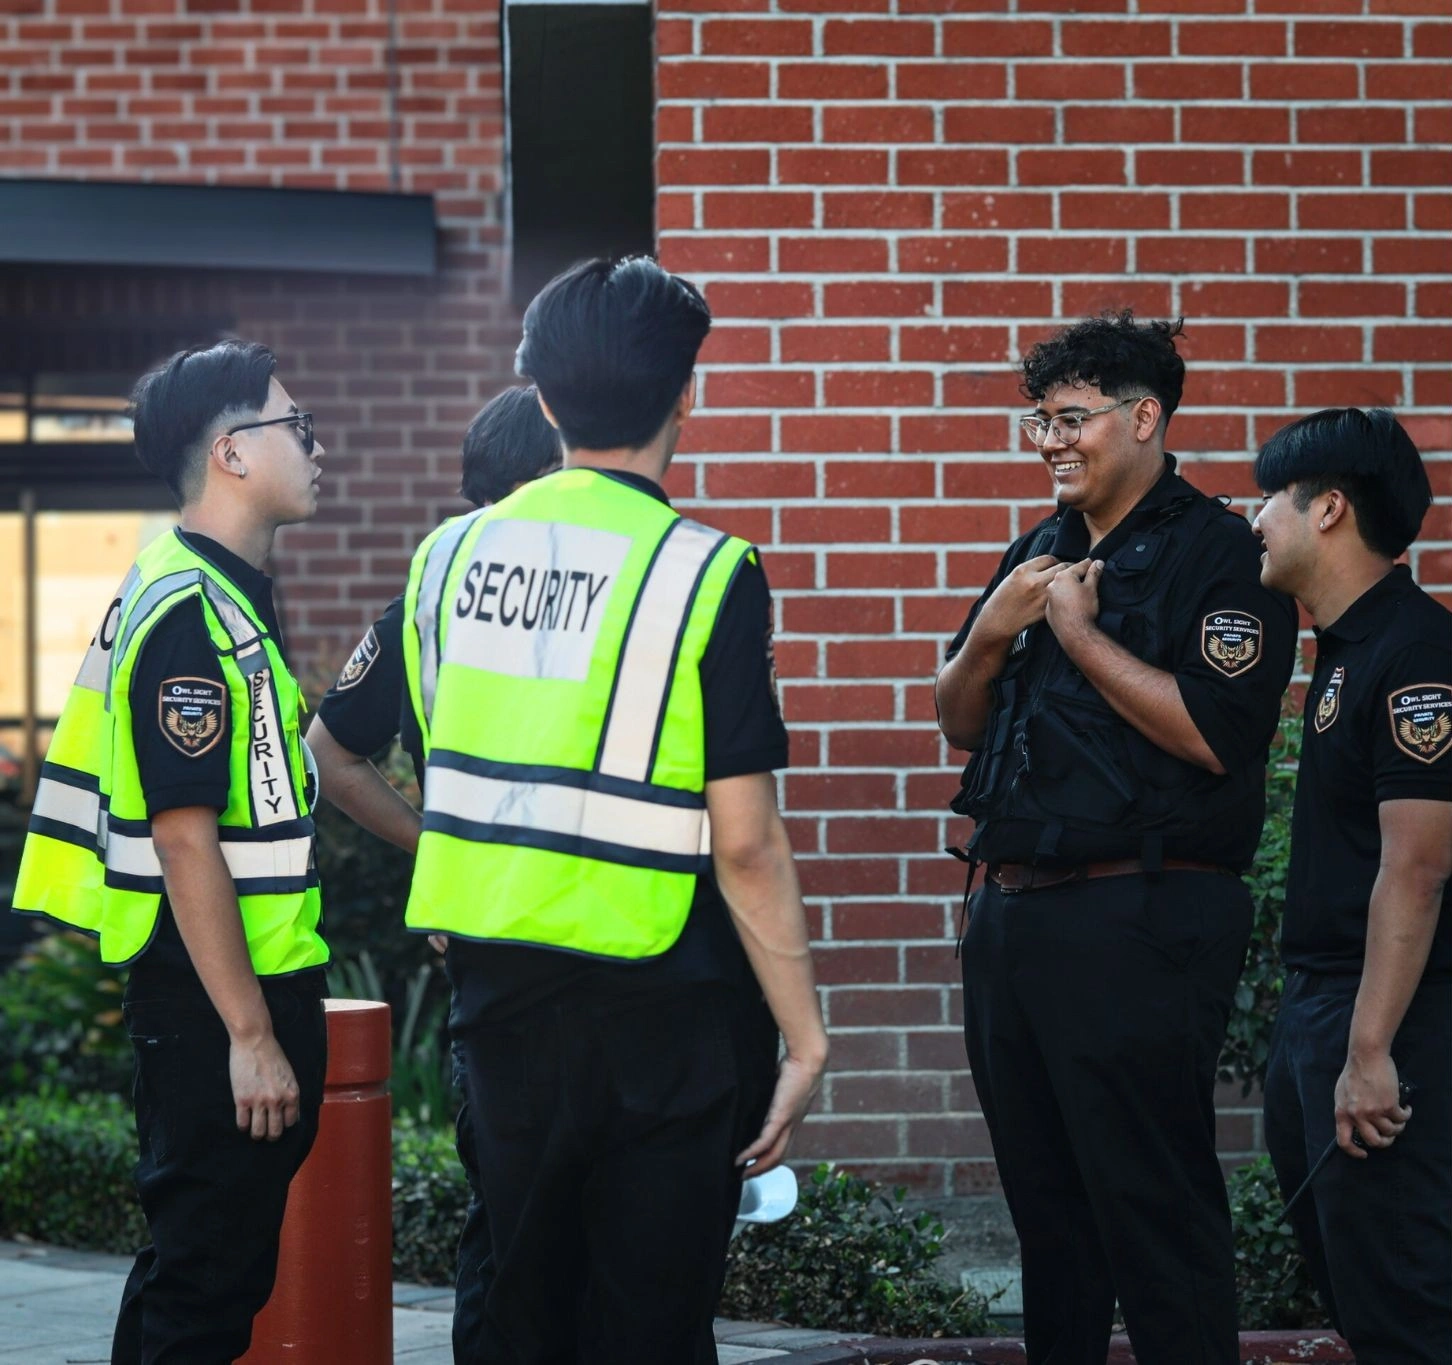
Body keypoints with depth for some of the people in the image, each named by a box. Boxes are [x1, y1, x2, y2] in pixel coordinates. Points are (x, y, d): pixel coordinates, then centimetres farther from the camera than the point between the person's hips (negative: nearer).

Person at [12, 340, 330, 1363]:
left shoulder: (231, 598, 14)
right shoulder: (189, 615, -18)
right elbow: (185, 842, -22)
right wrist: (251, 1036, -22)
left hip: (257, 985, 10)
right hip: (213, 1007, -10)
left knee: (219, 1263, 15)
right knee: (205, 1279, -6)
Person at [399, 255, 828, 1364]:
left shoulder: (452, 555, 3)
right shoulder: (709, 576, -13)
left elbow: (440, 767, 11)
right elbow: (745, 845, -15)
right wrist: (807, 1039, -8)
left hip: (498, 982, 5)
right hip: (659, 1005, -5)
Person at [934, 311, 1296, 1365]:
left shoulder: (1219, 556, -7)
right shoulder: (1040, 553, 17)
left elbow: (1213, 733, -20)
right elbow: (960, 725, 19)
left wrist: (1078, 633, -13)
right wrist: (993, 631, -1)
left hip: (1139, 925, -8)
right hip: (1013, 912, 8)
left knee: (1153, 1207, -6)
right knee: (1045, 1198, 15)